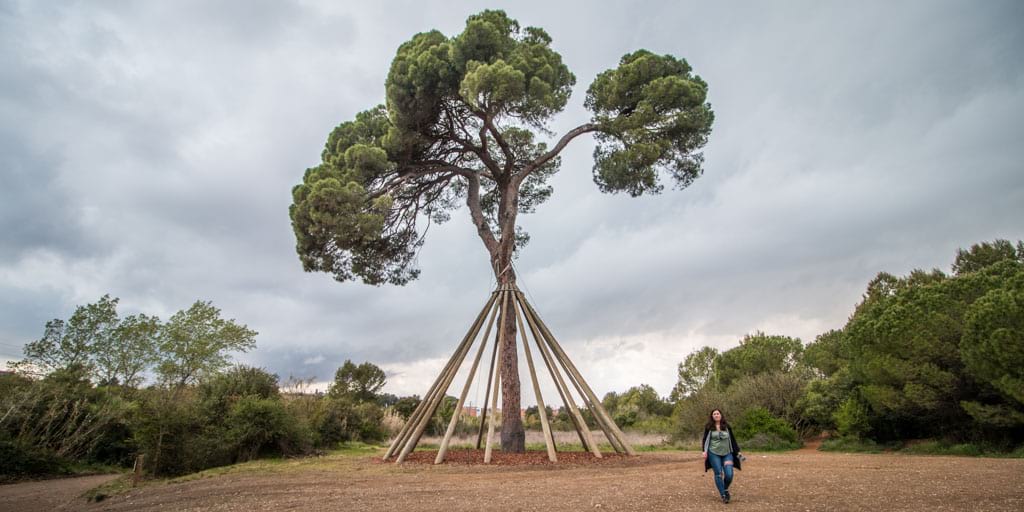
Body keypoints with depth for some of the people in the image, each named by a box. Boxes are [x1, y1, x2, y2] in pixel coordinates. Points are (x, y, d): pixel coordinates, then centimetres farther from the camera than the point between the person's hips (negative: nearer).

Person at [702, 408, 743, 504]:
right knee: (718, 474, -2)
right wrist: (705, 451, -6)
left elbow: (732, 439, 12)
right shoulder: (709, 427, 3)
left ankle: (725, 489, 22)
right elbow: (705, 440, 5)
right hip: (714, 454, -1)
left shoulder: (727, 426, 8)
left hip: (727, 454, 1)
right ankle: (723, 495, 10)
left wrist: (737, 451, 8)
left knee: (729, 474, -8)